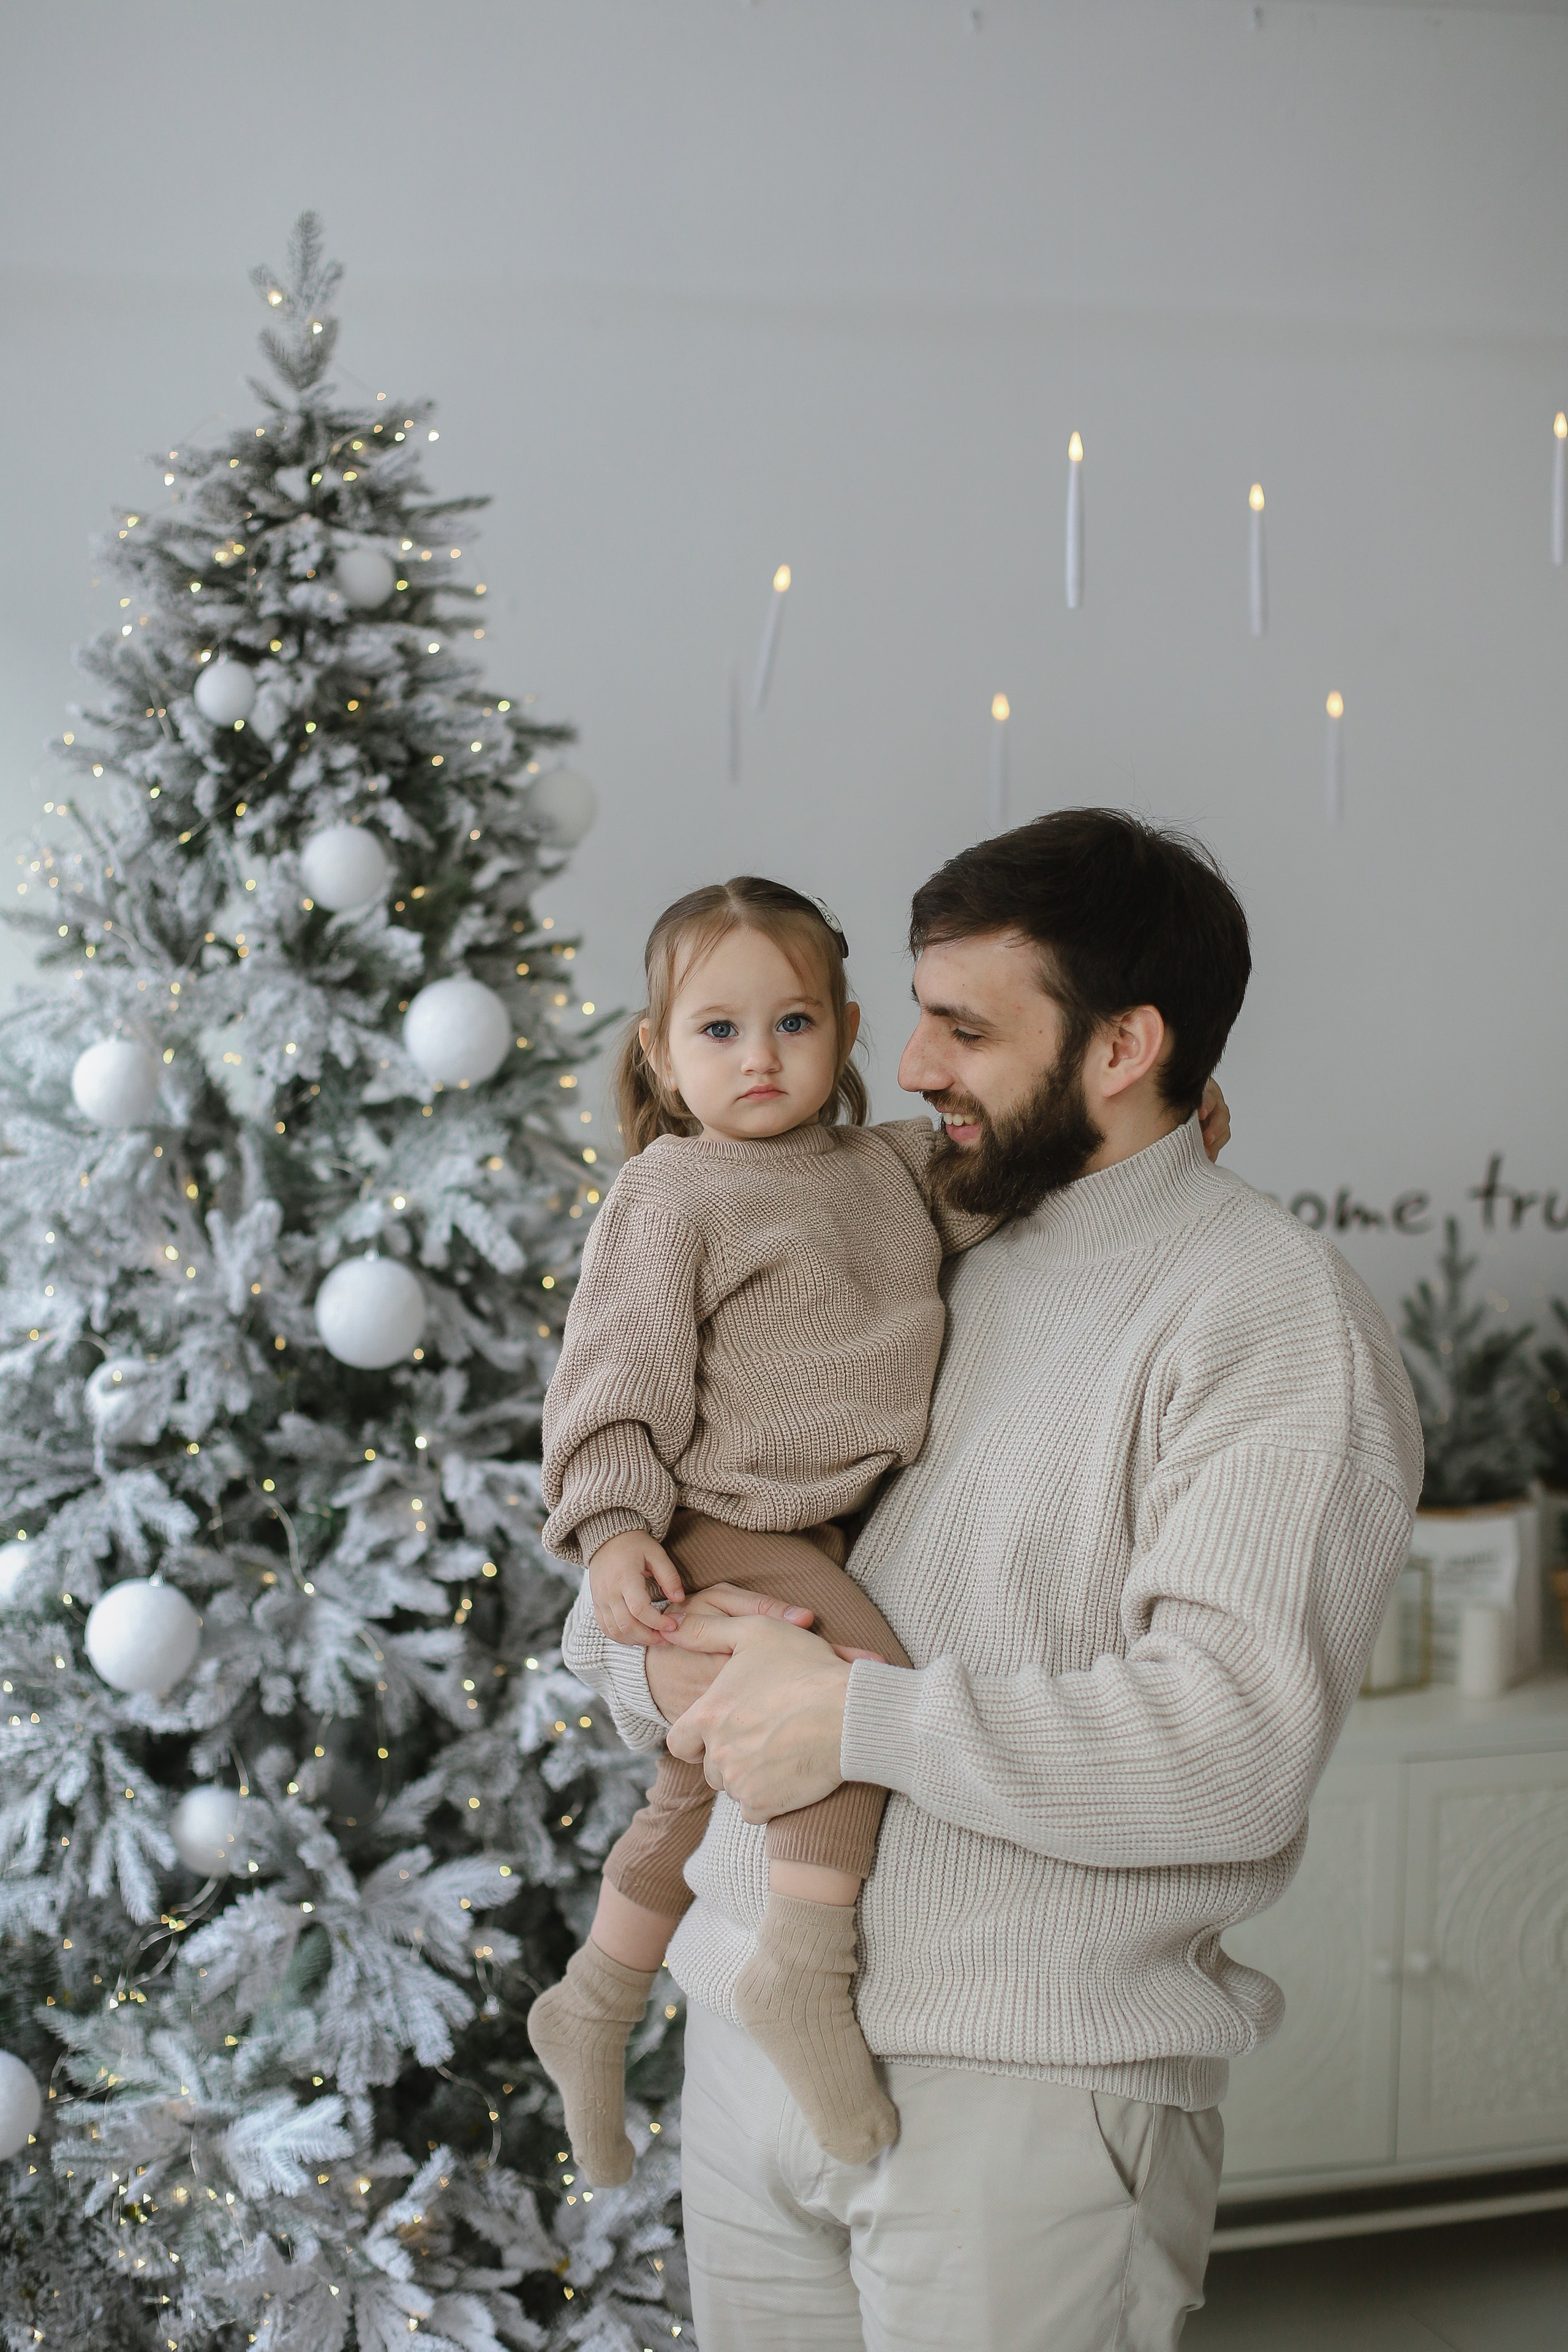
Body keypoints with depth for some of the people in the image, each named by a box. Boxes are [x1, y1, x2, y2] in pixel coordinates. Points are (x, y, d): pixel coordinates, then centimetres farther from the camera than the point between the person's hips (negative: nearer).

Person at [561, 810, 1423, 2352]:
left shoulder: (1268, 1314, -10)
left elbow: (1237, 1742, -23)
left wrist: (856, 1716, -19)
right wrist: (662, 1668, -5)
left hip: (1027, 2093, -6)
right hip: (744, 2039, 7)